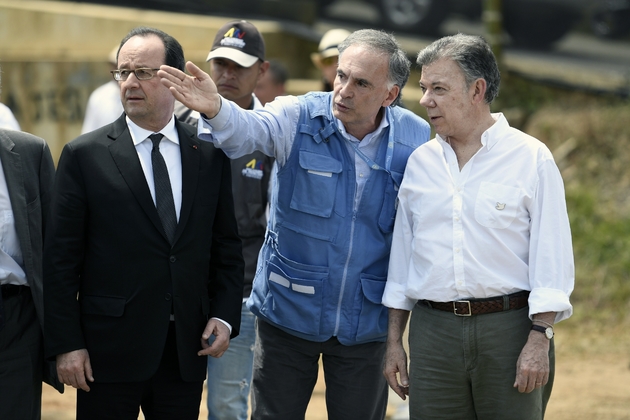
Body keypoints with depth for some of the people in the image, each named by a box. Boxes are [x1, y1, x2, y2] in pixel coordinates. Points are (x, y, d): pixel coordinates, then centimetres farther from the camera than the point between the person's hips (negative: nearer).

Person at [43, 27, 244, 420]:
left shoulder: (211, 154, 7)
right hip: (109, 352, -2)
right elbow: (61, 258, -3)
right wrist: (65, 344, -8)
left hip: (187, 352, 3)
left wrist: (224, 316, -1)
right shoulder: (84, 155, -1)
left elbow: (226, 245, 12)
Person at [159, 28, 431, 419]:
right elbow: (248, 130, -30)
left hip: (365, 324, 1)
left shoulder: (418, 139, -7)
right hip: (289, 312, -1)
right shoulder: (299, 118, -11)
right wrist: (214, 109, -52)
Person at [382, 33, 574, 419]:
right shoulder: (420, 162, 11)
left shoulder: (532, 159, -2)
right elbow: (402, 254, 15)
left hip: (509, 329, -3)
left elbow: (552, 257, -5)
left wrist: (540, 341, -12)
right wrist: (394, 341, 13)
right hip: (433, 328, 4)